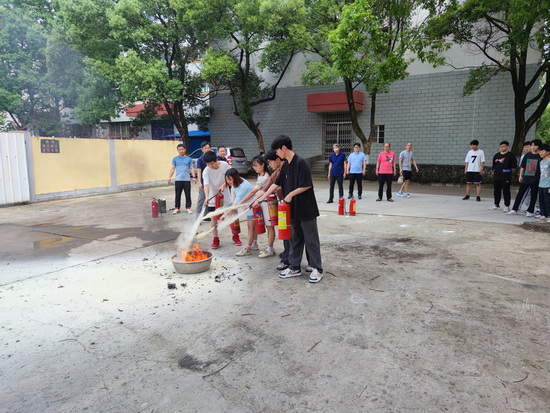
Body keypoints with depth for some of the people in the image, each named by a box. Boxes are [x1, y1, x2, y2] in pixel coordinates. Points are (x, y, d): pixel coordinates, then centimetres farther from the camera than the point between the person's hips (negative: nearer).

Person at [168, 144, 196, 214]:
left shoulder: (188, 159, 8)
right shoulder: (175, 159, 9)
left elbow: (192, 168, 7)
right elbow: (172, 169, 8)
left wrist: (194, 177, -5)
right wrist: (169, 177, -3)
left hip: (187, 179, 0)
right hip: (178, 180, 0)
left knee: (188, 195, 1)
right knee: (178, 195, 4)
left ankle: (188, 208, 8)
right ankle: (177, 208, 11)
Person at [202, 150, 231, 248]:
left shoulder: (224, 165, -12)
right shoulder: (207, 171, -17)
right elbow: (206, 184, -30)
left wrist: (224, 185, -20)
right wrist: (207, 197, -45)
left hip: (225, 196, 1)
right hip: (213, 198, -1)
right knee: (214, 218, 0)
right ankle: (215, 239, 10)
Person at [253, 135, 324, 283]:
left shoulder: (300, 163, -17)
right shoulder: (286, 165, 9)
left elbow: (307, 185, -20)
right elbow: (276, 184, 13)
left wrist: (291, 194, -13)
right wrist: (262, 197, 10)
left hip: (306, 209, -8)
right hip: (294, 209, 8)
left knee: (311, 239, 2)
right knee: (295, 239, 14)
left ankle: (317, 269, 12)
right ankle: (295, 267, 24)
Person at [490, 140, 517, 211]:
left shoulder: (511, 155, -2)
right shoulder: (496, 155, 14)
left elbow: (514, 167, -5)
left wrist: (508, 170, -6)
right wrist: (495, 171, 13)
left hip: (506, 177, -5)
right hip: (496, 176, 6)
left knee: (506, 192, -2)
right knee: (496, 191, 12)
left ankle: (507, 206, 5)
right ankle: (496, 205, 23)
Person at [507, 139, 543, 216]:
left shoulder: (540, 156, -3)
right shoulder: (527, 155, 7)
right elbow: (522, 166, 12)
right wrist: (520, 175, 6)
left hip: (535, 180, -3)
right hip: (525, 178, 3)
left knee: (533, 195, 5)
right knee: (520, 194, 4)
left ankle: (531, 211, 14)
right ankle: (514, 210, 9)